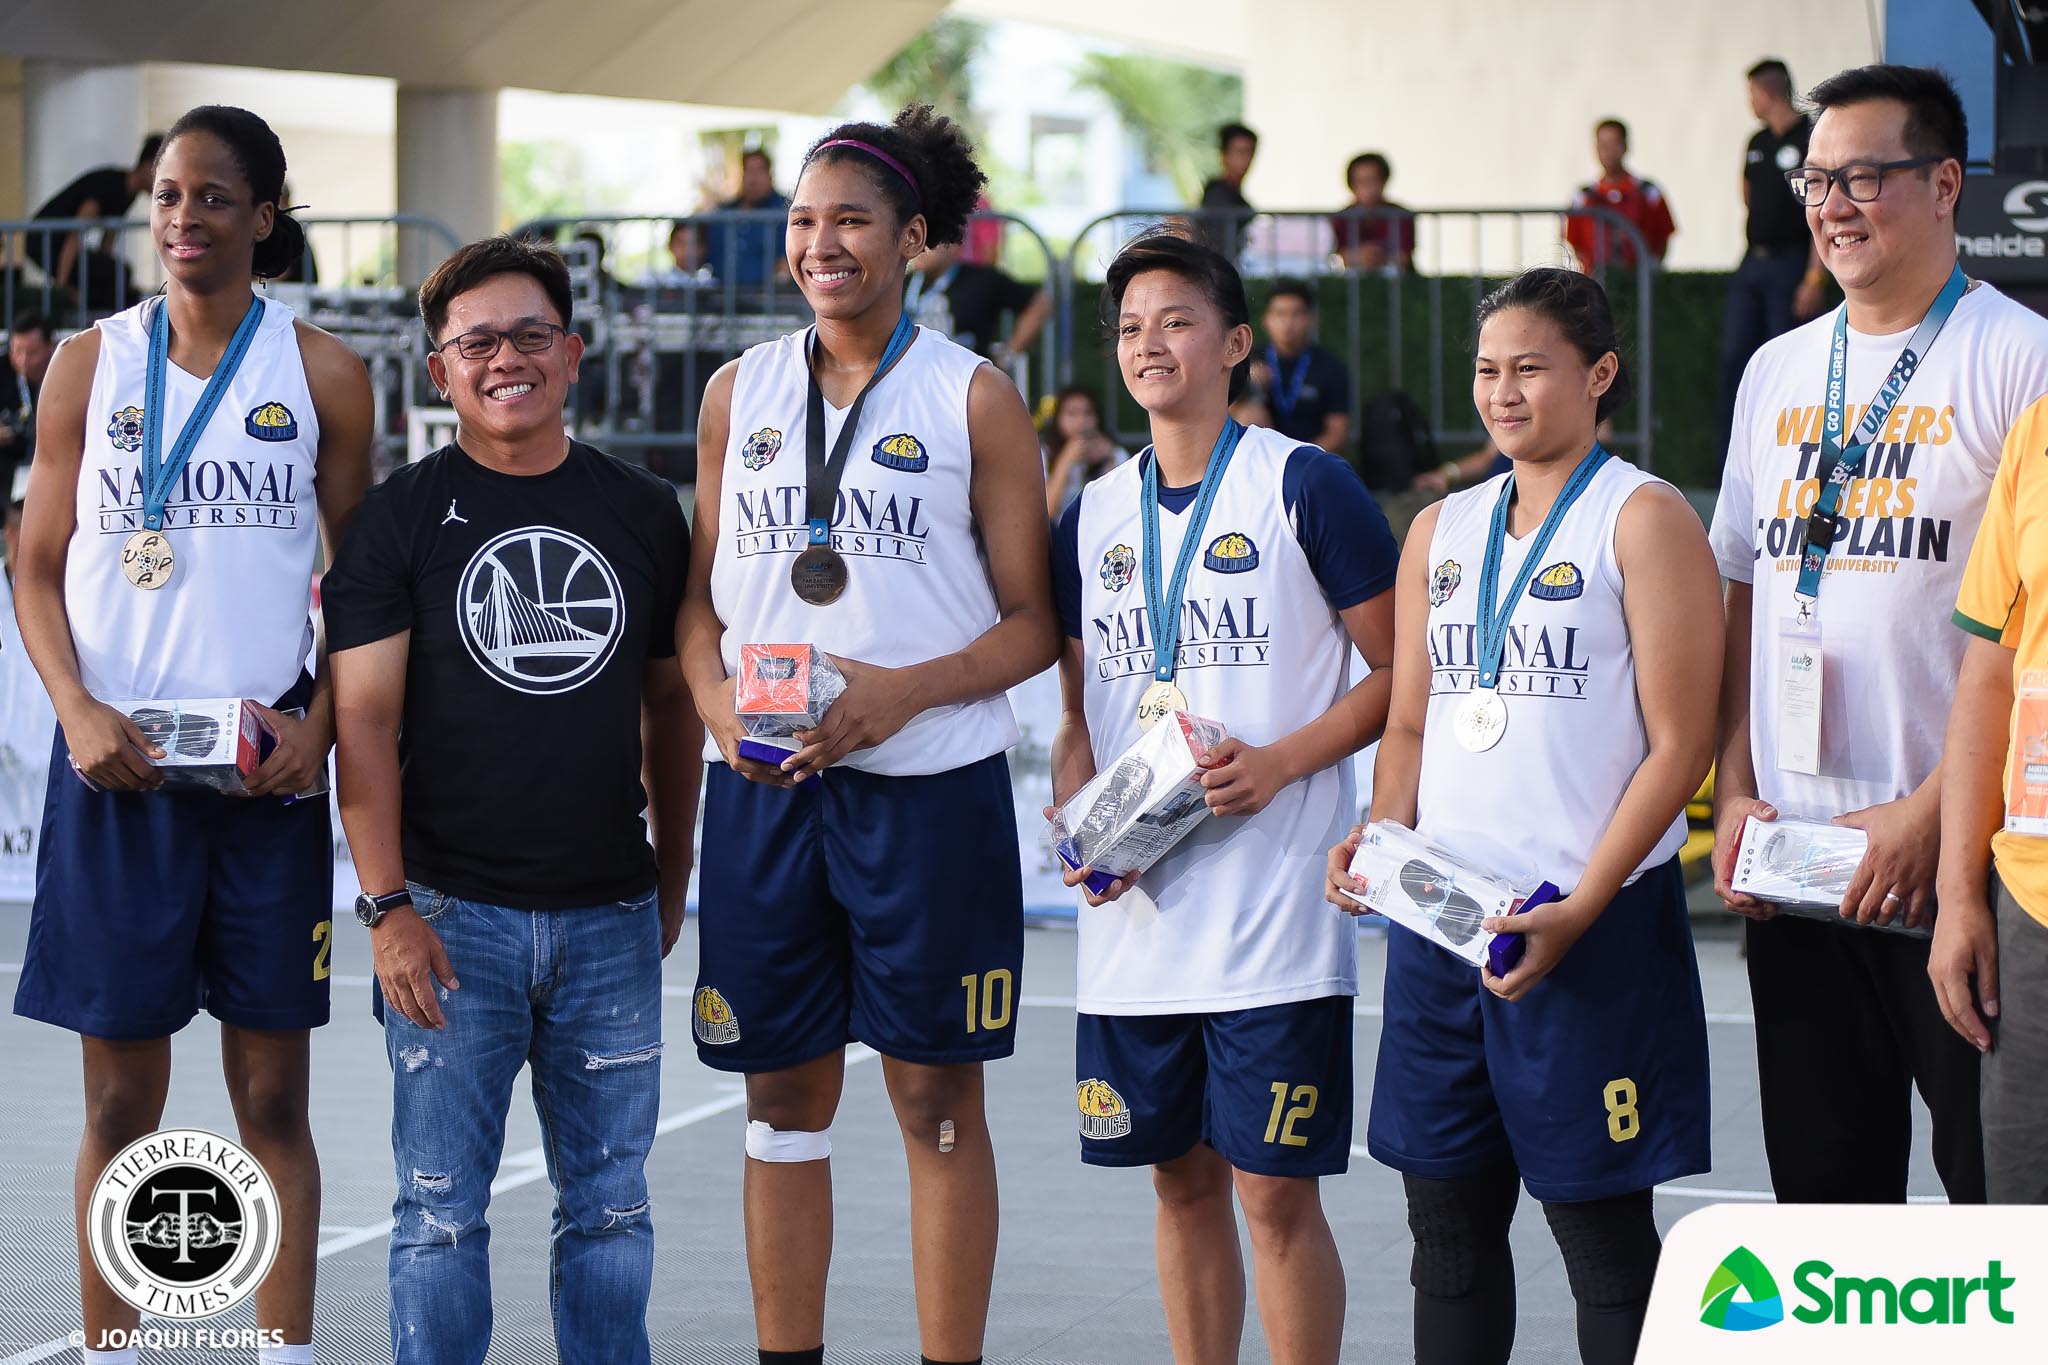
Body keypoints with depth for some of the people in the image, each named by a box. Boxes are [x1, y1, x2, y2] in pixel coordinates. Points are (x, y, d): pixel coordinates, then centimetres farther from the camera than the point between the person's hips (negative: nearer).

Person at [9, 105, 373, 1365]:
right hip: (117, 762, 0)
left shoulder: (323, 375, 4)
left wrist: (322, 726, -7)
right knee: (122, 1096, 4)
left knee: (274, 1097, 3)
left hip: (267, 767, 0)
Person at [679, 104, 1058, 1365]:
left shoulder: (973, 397, -1)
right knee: (783, 1091, 7)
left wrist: (902, 692, -17)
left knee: (936, 1095, 2)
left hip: (931, 785, -3)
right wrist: (718, 700, -7)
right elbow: (702, 597, 14)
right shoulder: (741, 391, 10)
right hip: (763, 787, 3)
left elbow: (1032, 625, -2)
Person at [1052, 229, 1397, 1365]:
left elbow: (1397, 675, -2)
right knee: (1181, 1180, 11)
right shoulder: (1094, 516, 13)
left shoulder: (1304, 486, -4)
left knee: (1274, 1187, -4)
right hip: (1136, 908, 5)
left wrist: (1281, 762, -16)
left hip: (1273, 907, -5)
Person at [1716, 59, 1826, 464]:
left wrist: (1814, 279, -19)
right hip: (1752, 261, 7)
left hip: (1790, 263, -7)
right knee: (1735, 357, 3)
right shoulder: (1758, 143, 14)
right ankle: (1732, 456, 7)